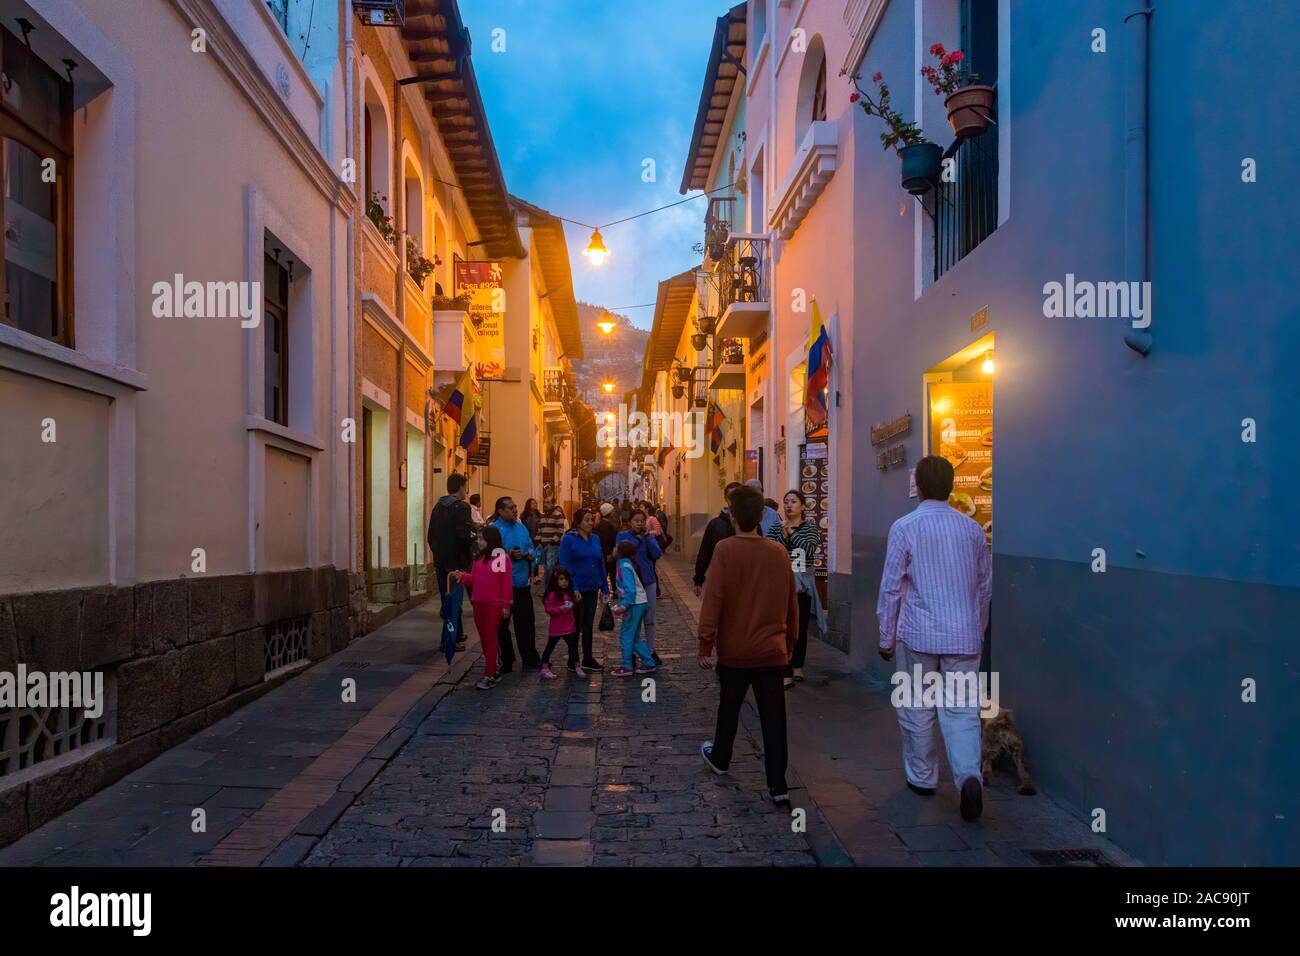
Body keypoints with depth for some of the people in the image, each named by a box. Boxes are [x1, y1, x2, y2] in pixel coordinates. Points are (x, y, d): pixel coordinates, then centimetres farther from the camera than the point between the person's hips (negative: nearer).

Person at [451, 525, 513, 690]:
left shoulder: (502, 557, -10)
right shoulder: (479, 558, 13)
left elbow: (506, 582, -11)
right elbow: (474, 579, 14)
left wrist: (506, 605, -11)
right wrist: (462, 576, -5)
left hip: (494, 604, -7)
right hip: (478, 603, 7)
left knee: (490, 638, -4)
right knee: (483, 638, 13)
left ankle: (489, 676, -1)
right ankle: (493, 668, 25)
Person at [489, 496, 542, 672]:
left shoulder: (521, 527, 11)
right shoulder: (494, 529, -11)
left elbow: (531, 547, 20)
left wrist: (531, 553, -1)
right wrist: (509, 555, -25)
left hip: (522, 584, 6)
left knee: (526, 622, 12)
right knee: (502, 625, 5)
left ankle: (530, 658, 24)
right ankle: (507, 662, 17)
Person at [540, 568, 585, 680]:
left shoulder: (569, 593, 9)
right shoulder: (552, 594, -16)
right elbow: (548, 609, -19)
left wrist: (577, 601, 4)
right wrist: (560, 609, -31)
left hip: (569, 627, 7)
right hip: (556, 628, -7)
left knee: (573, 646, 15)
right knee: (550, 647, 2)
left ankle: (577, 667, 28)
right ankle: (544, 669, 9)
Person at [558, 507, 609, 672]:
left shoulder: (595, 539, 7)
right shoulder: (568, 539, -10)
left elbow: (601, 565, 12)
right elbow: (564, 566, -14)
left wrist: (604, 589, 10)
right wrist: (573, 589, -20)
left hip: (592, 589, 6)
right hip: (577, 590, -5)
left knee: (588, 625, 13)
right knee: (576, 625, 4)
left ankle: (588, 659, 23)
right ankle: (572, 660, 16)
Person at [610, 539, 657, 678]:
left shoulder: (624, 566, -17)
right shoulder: (625, 564, 11)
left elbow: (630, 590, -25)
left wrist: (623, 606, -23)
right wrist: (622, 604, 16)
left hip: (634, 605, -9)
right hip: (637, 604, 9)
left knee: (626, 635, -1)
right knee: (634, 637, 15)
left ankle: (626, 667, 6)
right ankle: (648, 663, 19)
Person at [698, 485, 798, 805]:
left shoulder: (725, 549, -12)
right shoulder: (779, 552, -2)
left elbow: (713, 600, -14)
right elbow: (791, 603, 6)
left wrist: (705, 644, -7)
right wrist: (790, 641, 19)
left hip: (734, 649, -1)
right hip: (772, 650, 2)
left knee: (729, 708, 19)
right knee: (773, 717, 4)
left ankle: (720, 757, 41)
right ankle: (778, 785, 3)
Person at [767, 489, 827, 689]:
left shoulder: (810, 527, 3)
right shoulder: (776, 528, 4)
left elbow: (809, 549, -15)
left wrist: (791, 533, -18)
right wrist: (783, 535, -20)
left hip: (803, 584, 1)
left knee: (800, 627, 10)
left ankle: (797, 668, 23)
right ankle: (787, 674, -4)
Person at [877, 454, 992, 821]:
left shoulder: (905, 527, -8)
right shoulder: (973, 528, 5)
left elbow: (891, 587, -6)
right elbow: (985, 585, 14)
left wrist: (886, 638, 3)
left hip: (919, 634, -3)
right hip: (965, 636, 3)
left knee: (917, 709, 12)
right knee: (962, 711, 6)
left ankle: (922, 777, 26)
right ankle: (969, 775, -13)